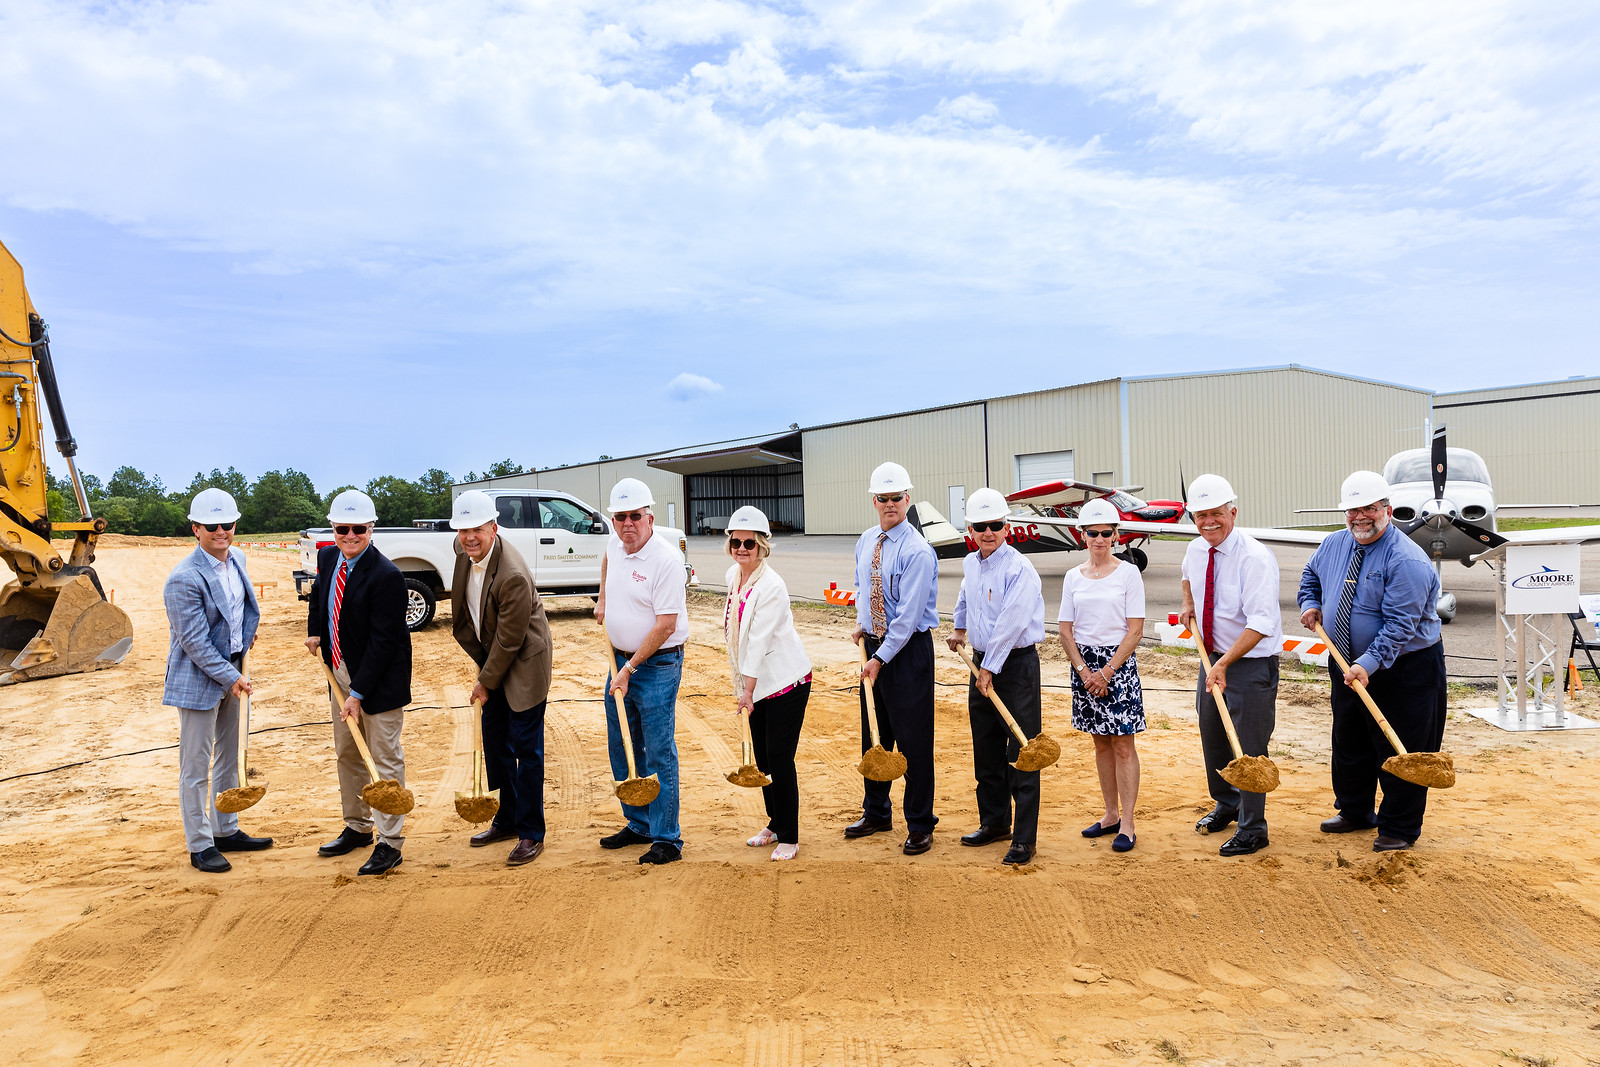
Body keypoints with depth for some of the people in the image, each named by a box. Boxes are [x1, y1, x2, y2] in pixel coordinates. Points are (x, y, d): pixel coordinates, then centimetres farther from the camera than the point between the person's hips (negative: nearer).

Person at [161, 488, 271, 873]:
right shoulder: (185, 579, -23)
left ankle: (226, 831, 33)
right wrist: (230, 677, -19)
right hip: (199, 679, -8)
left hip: (230, 670, 8)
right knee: (196, 767, 3)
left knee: (228, 758, 19)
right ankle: (200, 846, 15)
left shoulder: (236, 557, 1)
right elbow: (195, 642, -21)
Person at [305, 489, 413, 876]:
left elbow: (382, 642, -23)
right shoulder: (328, 557, 0)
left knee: (385, 758, -1)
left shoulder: (386, 576, -24)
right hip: (340, 671, 8)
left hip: (379, 678, -8)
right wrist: (315, 632, 15)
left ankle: (390, 843, 9)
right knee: (347, 754, 19)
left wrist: (358, 693, -23)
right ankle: (357, 827, 36)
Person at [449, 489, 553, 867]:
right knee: (495, 744, 16)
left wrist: (486, 683, -12)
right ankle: (506, 820, 32)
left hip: (523, 665, -8)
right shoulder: (464, 549, -6)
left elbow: (509, 640, -22)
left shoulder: (513, 576, -31)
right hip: (490, 656, 8)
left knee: (527, 748, -1)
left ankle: (531, 834, 11)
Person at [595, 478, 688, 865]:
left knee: (659, 753, -4)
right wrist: (602, 599, 23)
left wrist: (630, 669, -18)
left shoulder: (666, 559, -20)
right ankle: (638, 825, 29)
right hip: (621, 659, 8)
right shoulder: (615, 544, 4)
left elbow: (666, 624, -22)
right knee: (622, 749, 15)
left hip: (657, 665, -8)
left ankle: (667, 839, 6)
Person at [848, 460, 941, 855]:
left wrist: (881, 658, -19)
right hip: (874, 645, 7)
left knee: (913, 740, 0)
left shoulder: (917, 551, -17)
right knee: (873, 734, 16)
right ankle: (876, 813, 33)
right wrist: (862, 623, 10)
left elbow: (909, 615, -20)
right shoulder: (866, 542, 8)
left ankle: (920, 824, 15)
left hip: (908, 649, -7)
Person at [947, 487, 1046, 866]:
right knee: (986, 750, 15)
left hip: (1016, 664, -8)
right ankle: (994, 822, 30)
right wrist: (959, 628, 32)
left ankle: (1024, 838, 4)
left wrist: (990, 668, -16)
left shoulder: (1019, 569, -16)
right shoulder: (970, 564, 8)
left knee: (1021, 755, -4)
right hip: (982, 663, 8)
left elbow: (1010, 624, -20)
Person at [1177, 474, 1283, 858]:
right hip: (1214, 656, 8)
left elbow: (1261, 623, -29)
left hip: (1252, 663, -7)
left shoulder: (1255, 557, -23)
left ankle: (1252, 830, 18)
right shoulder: (1195, 550, 0)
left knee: (1249, 747, 0)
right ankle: (1225, 805, 44)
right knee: (1213, 737, 20)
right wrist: (1188, 603, 9)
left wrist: (1225, 663, -34)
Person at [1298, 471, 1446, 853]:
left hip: (1404, 669, -7)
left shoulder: (1407, 560, -21)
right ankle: (1354, 812, 37)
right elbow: (1311, 575, 23)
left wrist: (1369, 663, -33)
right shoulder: (1334, 545, 2)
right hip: (1348, 666, 7)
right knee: (1349, 744, 18)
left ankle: (1399, 829, 18)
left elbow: (1399, 624, -26)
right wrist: (1310, 604, 5)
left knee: (1400, 750, 3)